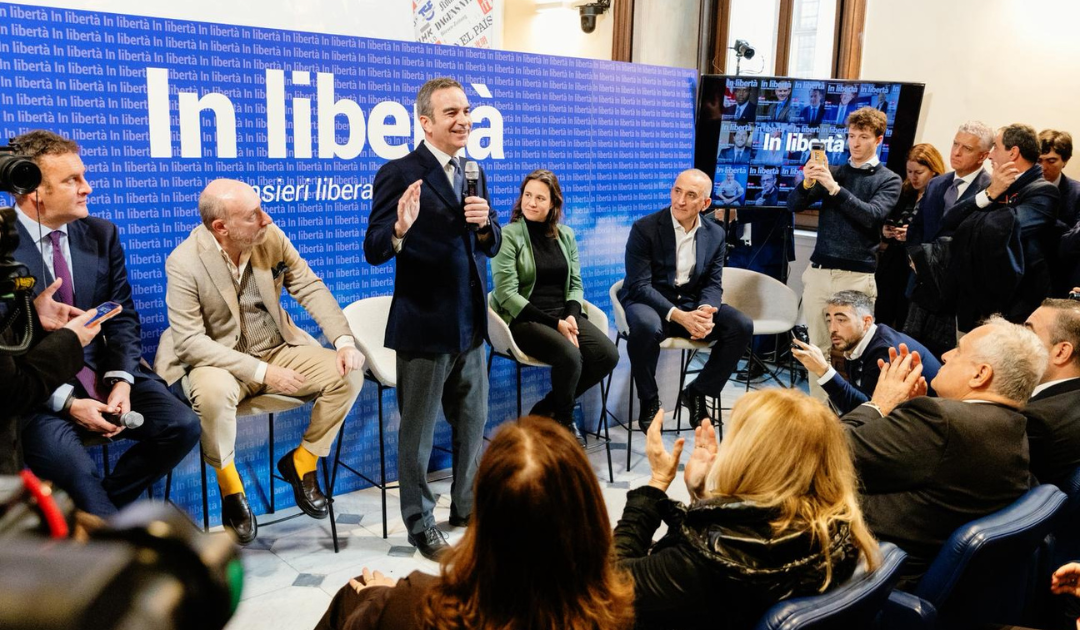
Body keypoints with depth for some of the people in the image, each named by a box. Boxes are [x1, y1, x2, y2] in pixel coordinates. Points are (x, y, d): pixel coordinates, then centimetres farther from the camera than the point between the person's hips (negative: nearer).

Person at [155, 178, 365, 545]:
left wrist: (344, 341, -17)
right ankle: (230, 487, -9)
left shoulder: (271, 237, -8)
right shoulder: (183, 263, -18)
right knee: (214, 392, -38)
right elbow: (190, 341, -21)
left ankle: (302, 462, 8)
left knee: (347, 375, -15)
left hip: (277, 349, 4)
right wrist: (261, 372, -28)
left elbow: (311, 288, -2)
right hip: (218, 362, -4)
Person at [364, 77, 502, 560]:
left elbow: (491, 247, 12)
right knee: (418, 430, 8)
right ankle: (419, 524, 24)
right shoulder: (399, 174, -12)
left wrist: (485, 223, -10)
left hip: (470, 323, 7)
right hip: (424, 326, -7)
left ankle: (466, 505, 36)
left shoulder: (472, 173, 9)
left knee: (473, 422, 18)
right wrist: (399, 228, -36)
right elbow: (374, 251, -15)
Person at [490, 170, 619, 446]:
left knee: (608, 355, -18)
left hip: (564, 315, 6)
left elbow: (575, 284, 13)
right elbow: (507, 294, -12)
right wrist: (553, 323, -17)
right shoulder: (508, 236, -5)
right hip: (524, 319, -5)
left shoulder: (565, 235, 12)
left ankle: (546, 409, 3)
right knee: (570, 357, -31)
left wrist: (571, 315, -11)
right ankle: (563, 419, 3)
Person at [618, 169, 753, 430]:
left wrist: (705, 311, -21)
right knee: (646, 327, -39)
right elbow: (640, 286, -17)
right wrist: (679, 316, -30)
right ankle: (649, 399, -11)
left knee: (742, 326, -17)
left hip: (692, 304, 5)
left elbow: (713, 283, 4)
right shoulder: (645, 228, -12)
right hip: (650, 302, -4)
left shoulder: (715, 234, 4)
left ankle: (697, 392, 3)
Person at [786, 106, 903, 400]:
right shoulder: (833, 172, 14)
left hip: (857, 275, -3)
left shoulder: (888, 180, 6)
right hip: (819, 271, 3)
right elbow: (793, 205, 7)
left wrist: (835, 188, -20)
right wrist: (806, 183, -14)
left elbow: (872, 215, -12)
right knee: (818, 345, 3)